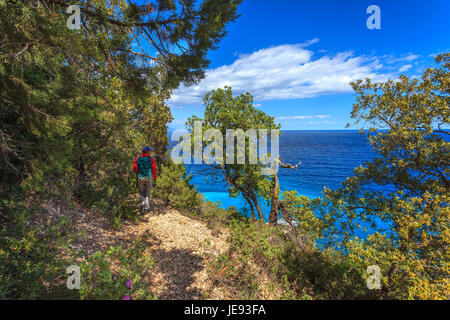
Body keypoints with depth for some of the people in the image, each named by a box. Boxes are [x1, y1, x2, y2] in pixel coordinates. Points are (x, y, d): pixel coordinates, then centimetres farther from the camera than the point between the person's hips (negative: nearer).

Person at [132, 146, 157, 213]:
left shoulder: (137, 158, 0)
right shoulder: (151, 158, -5)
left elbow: (134, 169, -2)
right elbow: (154, 168, -6)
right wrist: (154, 177, 6)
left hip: (140, 178, 1)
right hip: (148, 177, -1)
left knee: (141, 192, 16)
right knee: (147, 193, 12)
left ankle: (143, 202, -7)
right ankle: (147, 207, 9)